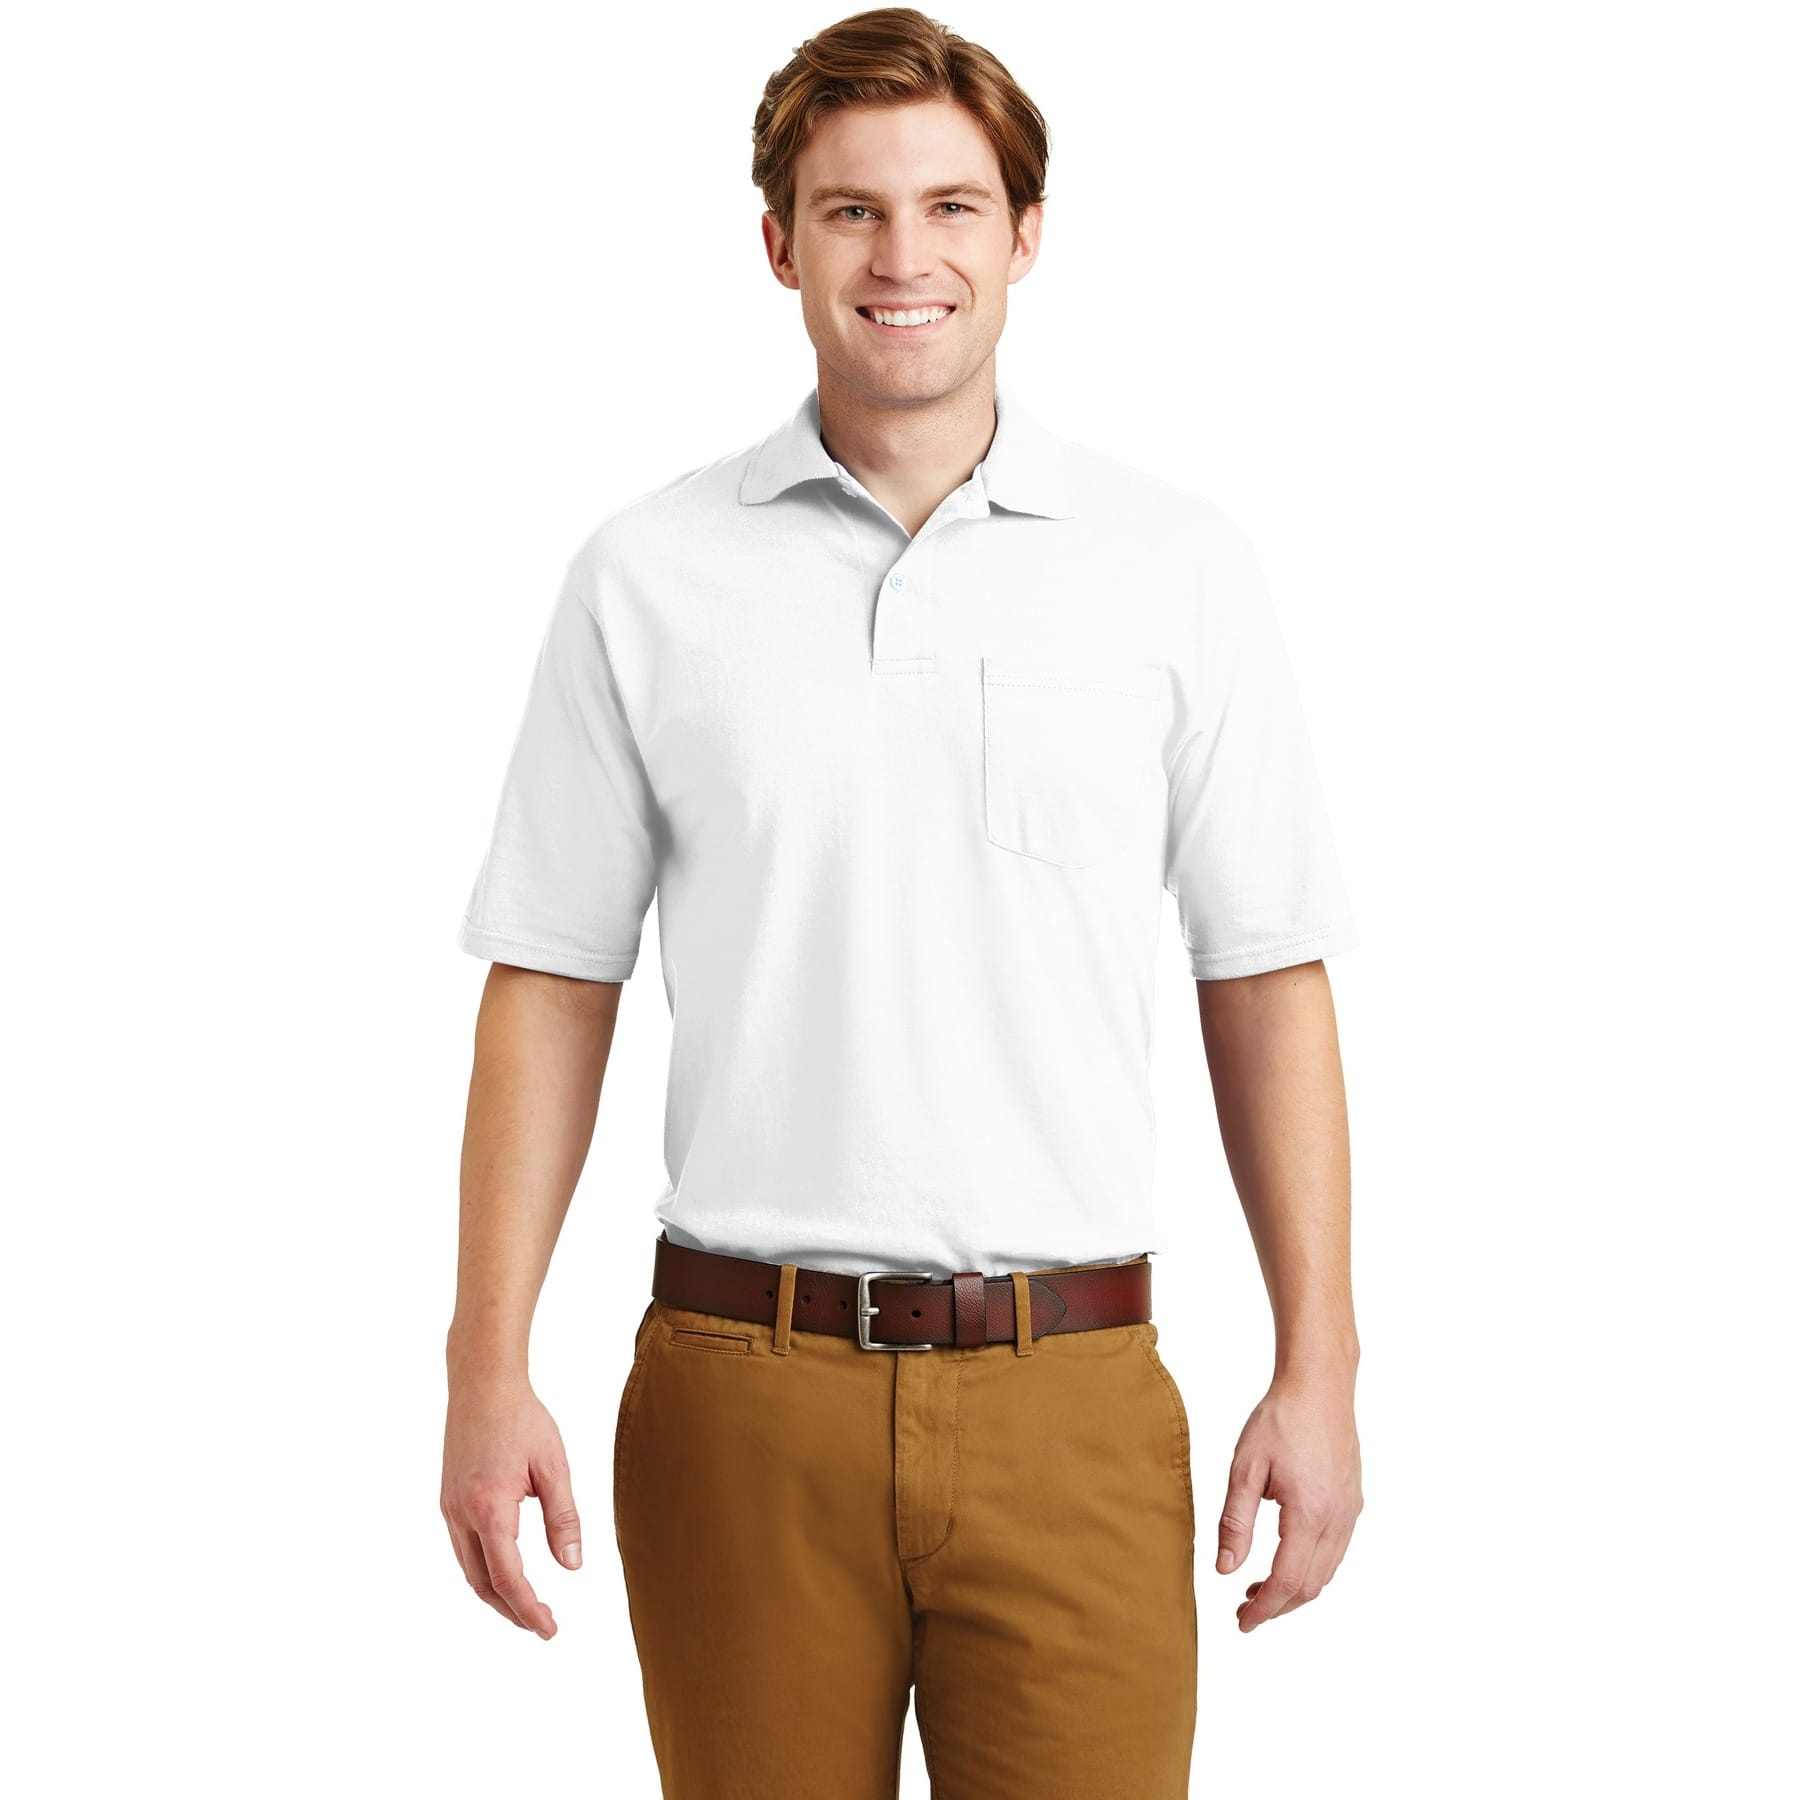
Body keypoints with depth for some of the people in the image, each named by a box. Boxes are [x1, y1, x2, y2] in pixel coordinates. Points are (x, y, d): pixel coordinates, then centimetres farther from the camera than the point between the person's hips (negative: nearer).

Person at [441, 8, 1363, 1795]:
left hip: (1073, 1397, 0)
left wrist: (1317, 1370, 1)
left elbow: (1265, 984, 5)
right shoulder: (647, 576, 3)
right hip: (742, 1396, 0)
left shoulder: (1178, 568, 3)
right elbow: (551, 984, 5)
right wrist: (488, 1368, 0)